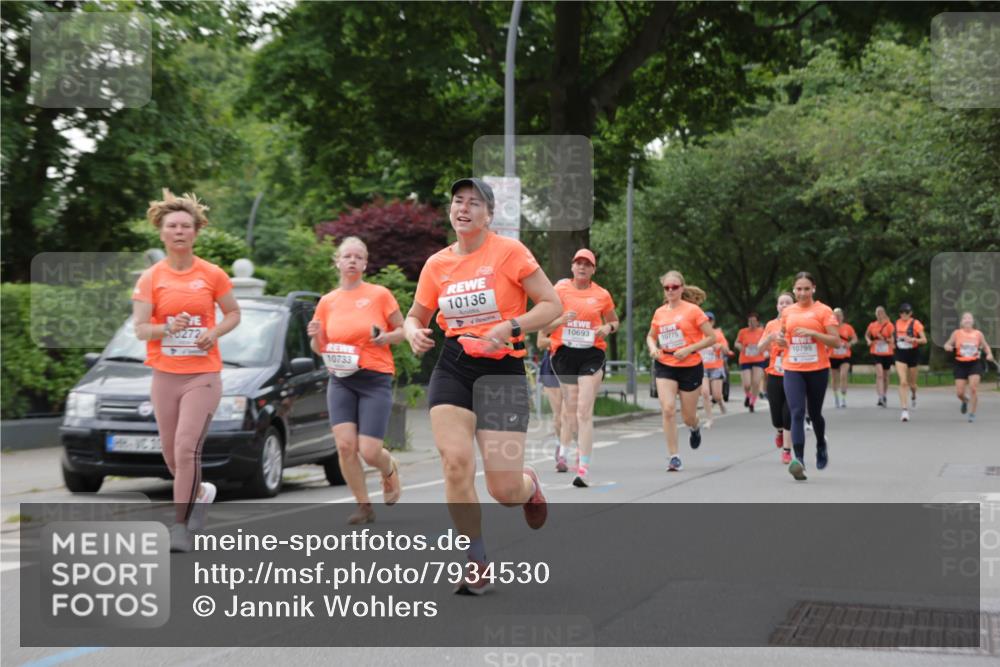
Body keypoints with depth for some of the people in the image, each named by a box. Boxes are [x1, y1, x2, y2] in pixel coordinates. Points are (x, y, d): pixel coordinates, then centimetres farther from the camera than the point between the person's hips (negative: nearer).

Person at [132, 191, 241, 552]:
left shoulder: (212, 274, 1)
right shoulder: (151, 277, 1)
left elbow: (234, 313, 13)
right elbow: (139, 327, -4)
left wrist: (215, 333, -7)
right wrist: (167, 328, -24)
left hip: (203, 375, -2)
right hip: (164, 375, 2)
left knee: (186, 448, -15)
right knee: (171, 453, 9)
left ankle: (181, 527, -7)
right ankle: (201, 492, 40)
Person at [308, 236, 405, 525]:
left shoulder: (380, 295, -1)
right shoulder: (327, 301, 8)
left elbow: (402, 330, 6)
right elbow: (319, 348, 15)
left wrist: (387, 337, -14)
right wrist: (315, 337, -7)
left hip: (376, 379, -3)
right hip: (340, 380, 3)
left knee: (369, 451, -9)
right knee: (345, 444, -12)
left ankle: (390, 469, 29)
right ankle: (364, 506, 6)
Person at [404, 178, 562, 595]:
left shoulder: (509, 252, -7)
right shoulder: (437, 264, 6)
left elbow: (552, 305, -7)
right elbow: (415, 315, 19)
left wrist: (509, 328, -20)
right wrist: (414, 333, -5)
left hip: (502, 370, -3)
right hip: (452, 369, 3)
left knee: (503, 489, -6)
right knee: (455, 463, -15)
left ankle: (529, 486, 35)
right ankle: (477, 564, 1)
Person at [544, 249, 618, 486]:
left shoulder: (602, 295, 5)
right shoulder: (560, 290, 2)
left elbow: (614, 321, 20)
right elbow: (544, 327, 2)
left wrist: (608, 328, -3)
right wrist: (561, 320, -18)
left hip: (592, 355, -1)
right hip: (564, 353, 1)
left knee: (584, 411, -11)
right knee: (571, 408, 9)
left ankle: (583, 468, -14)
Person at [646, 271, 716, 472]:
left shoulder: (692, 310, -7)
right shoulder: (659, 313, 5)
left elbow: (712, 338, -8)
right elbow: (650, 336, 21)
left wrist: (689, 349, -17)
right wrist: (653, 348, -1)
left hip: (690, 367, -2)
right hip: (665, 366, 3)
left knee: (688, 416, 6)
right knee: (668, 409, -15)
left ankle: (695, 429, 45)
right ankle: (674, 457, -9)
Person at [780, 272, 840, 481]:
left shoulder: (823, 311, -3)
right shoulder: (787, 312, 8)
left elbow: (836, 340, -7)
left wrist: (812, 332, -19)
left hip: (818, 369, -2)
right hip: (792, 370, 2)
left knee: (814, 413, 12)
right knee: (797, 413, -13)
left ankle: (821, 445, 42)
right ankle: (799, 460, -20)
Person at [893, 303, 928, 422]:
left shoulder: (915, 324, -8)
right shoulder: (897, 323, 4)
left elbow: (924, 340, -12)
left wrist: (912, 339, -26)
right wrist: (894, 343, 10)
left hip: (912, 354, -2)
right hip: (900, 354, 2)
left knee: (911, 383, 12)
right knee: (903, 382, -14)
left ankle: (913, 396, 50)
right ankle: (904, 410, -16)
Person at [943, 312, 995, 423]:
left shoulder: (978, 334, 2)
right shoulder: (957, 333, -1)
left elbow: (986, 346, 14)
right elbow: (947, 344, 6)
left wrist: (989, 354, -6)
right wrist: (948, 347, -18)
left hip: (975, 364, 0)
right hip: (960, 364, 1)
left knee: (973, 388, -15)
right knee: (959, 392, -1)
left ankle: (972, 413, 0)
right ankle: (965, 401, 37)